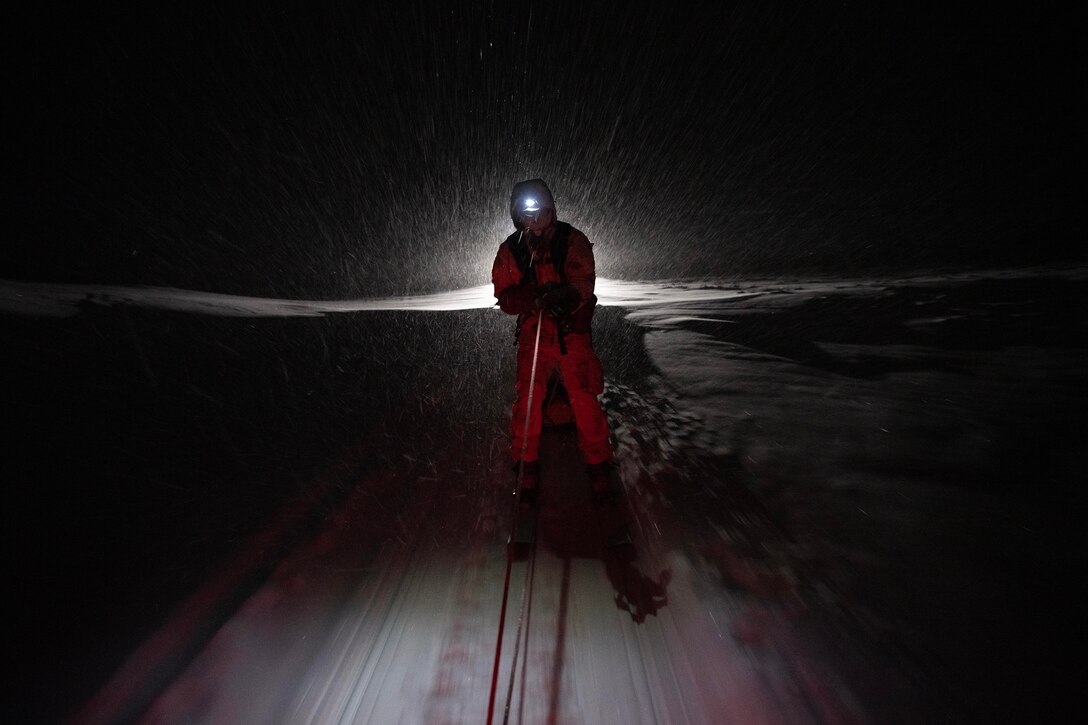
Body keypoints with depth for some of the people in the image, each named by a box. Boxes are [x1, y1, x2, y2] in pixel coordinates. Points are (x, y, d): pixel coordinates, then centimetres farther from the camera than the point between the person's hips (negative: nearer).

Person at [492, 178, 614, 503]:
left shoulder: (573, 241, 0)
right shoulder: (510, 250, 6)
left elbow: (584, 285, -9)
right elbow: (504, 297, 2)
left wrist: (563, 293, -32)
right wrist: (535, 297, -19)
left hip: (572, 333, -1)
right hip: (532, 335, 2)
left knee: (585, 400, -4)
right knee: (527, 401, -1)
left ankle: (598, 466, 18)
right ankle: (526, 465, 22)